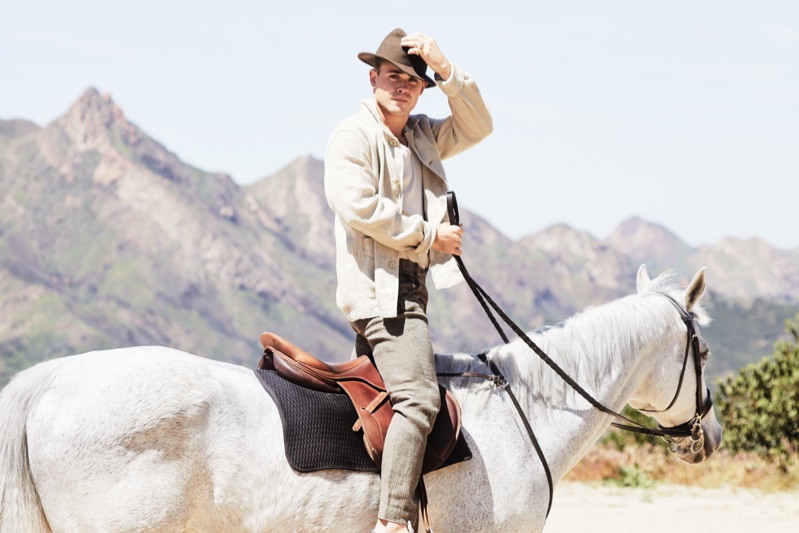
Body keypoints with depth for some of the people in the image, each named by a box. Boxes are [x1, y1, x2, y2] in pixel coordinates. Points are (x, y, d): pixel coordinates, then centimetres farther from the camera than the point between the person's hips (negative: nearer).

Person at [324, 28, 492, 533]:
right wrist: (428, 235, -11)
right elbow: (358, 206, -18)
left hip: (410, 290, 9)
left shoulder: (422, 136, 18)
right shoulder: (353, 136, -6)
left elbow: (476, 127, 13)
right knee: (419, 396, -22)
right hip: (379, 287, -9)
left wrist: (445, 69, 1)